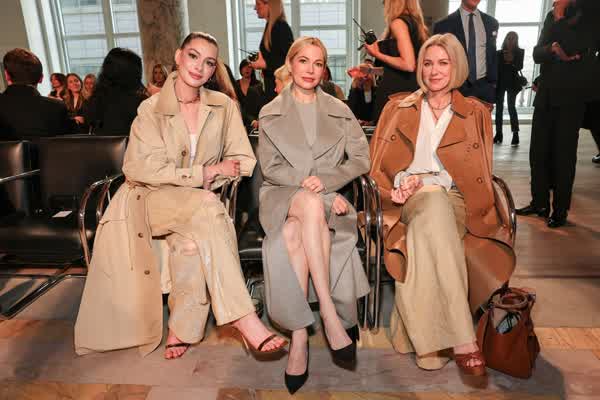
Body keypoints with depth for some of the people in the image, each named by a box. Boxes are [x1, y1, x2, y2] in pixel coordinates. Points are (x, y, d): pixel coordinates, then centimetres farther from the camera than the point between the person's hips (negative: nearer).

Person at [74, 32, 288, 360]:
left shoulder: (224, 106, 3)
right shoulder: (151, 109, -3)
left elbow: (244, 161, 3)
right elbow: (141, 170, -11)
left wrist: (211, 178, -15)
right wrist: (204, 173, -16)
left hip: (200, 203, 2)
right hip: (152, 199, -2)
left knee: (191, 239, -34)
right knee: (206, 207, -35)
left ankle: (182, 329, -16)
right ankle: (244, 319, -36)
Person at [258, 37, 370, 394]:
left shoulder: (339, 111, 15)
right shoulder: (271, 114, 12)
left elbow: (361, 160, 6)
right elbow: (271, 168, 2)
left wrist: (327, 180, -12)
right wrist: (308, 185, -15)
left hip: (329, 196, 1)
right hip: (283, 196, 0)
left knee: (293, 234, -34)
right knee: (310, 204, -37)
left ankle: (299, 336, -27)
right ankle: (330, 314, -33)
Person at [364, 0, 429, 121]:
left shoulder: (398, 23, -10)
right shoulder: (416, 23, 15)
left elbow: (408, 64, -20)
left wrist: (378, 54, -7)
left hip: (396, 89, -9)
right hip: (412, 87, 9)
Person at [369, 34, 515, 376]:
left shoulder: (476, 113, 15)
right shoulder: (398, 108, 17)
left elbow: (479, 174, 8)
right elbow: (379, 165, 12)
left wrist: (427, 181, -8)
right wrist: (402, 183, -10)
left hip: (456, 202, 1)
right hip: (411, 201, 0)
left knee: (425, 232, -35)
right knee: (436, 202, -37)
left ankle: (428, 337, -24)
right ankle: (463, 339, -38)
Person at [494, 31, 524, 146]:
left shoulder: (519, 52, 9)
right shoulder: (499, 52, 11)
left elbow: (520, 67, -2)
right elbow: (496, 67, 5)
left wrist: (512, 61, -16)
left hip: (512, 83, -2)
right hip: (500, 82, 2)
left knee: (511, 107, -12)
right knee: (499, 108, 1)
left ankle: (515, 134, -15)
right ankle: (498, 133, 5)